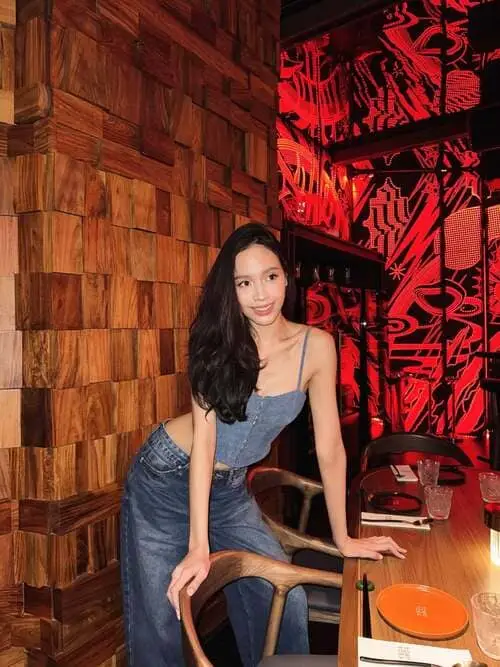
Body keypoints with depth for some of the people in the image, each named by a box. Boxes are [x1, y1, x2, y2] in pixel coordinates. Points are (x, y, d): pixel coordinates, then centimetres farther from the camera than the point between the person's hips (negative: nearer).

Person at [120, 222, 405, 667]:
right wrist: (199, 546, -25)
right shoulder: (218, 342, -17)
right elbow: (204, 436, -21)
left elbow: (329, 447, -8)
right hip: (167, 480, -2)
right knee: (161, 620, 5)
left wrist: (343, 538, -2)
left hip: (229, 491, 2)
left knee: (287, 602, 1)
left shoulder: (316, 347, -14)